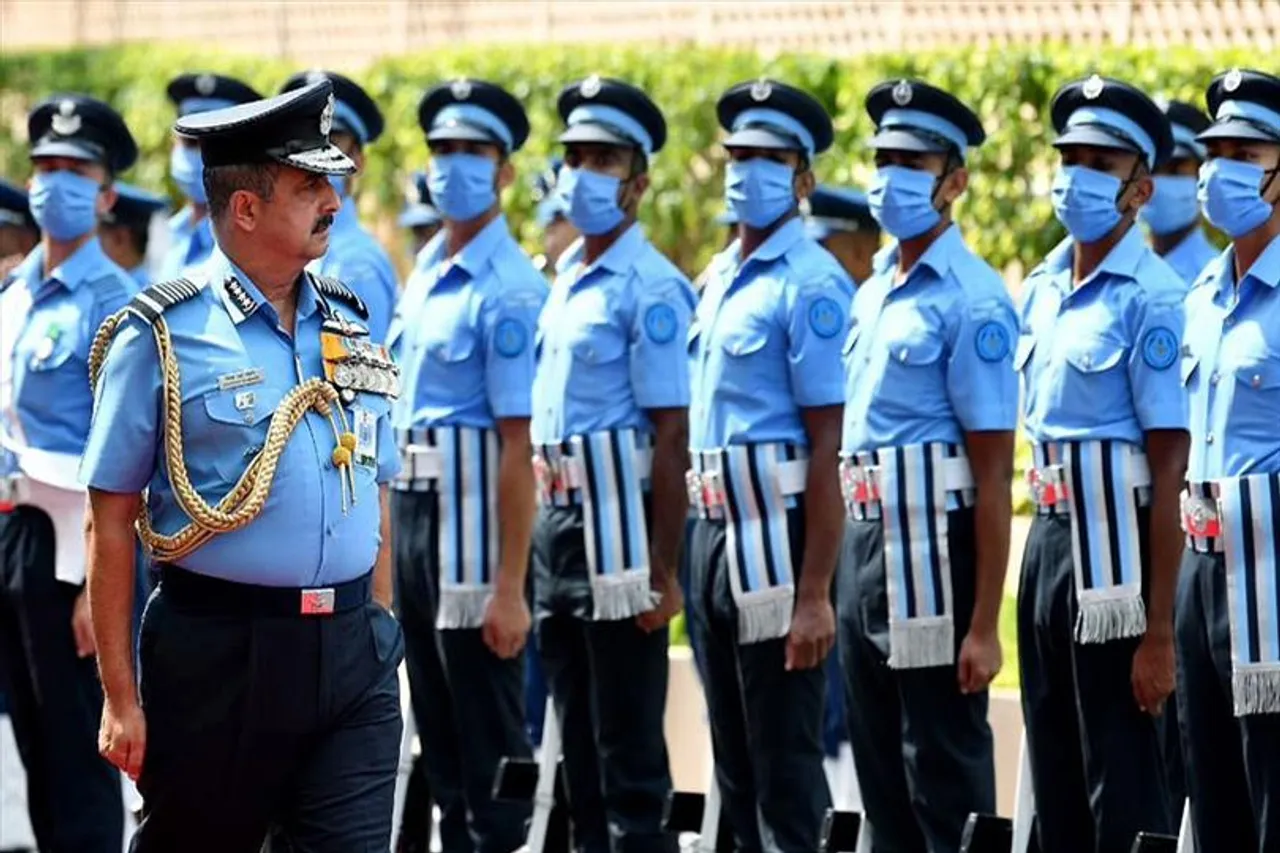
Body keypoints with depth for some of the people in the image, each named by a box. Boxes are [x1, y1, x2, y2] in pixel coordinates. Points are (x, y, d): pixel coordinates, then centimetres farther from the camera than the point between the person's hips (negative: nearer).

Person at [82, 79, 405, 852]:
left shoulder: (349, 325, 11)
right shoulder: (161, 338, -5)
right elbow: (111, 522, -6)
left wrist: (379, 634, 13)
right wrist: (122, 696, -10)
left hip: (351, 651, 4)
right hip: (219, 650, -4)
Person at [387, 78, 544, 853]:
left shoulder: (509, 290, -15)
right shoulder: (426, 270, 11)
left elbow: (520, 445, -19)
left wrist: (510, 587, -22)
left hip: (472, 511, -8)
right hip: (412, 501, 8)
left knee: (489, 732, -1)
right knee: (438, 725, 15)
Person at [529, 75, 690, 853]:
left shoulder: (650, 290, -13)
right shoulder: (565, 280, 13)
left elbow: (672, 438, -16)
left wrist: (663, 571, -19)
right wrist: (548, 520, 17)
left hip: (617, 521, -9)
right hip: (558, 517, 9)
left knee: (629, 741, -4)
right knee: (578, 737, 15)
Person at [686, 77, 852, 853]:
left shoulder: (810, 284, -13)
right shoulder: (721, 277, 13)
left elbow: (828, 447, -17)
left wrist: (814, 594, -22)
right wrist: (691, 558, 16)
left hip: (776, 527, -9)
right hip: (714, 526, 9)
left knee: (785, 767, -4)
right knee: (736, 764, 15)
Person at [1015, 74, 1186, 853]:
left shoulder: (1152, 298, -13)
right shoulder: (1041, 290, 10)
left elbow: (1169, 468, -16)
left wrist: (1160, 630, -19)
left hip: (1114, 543, -8)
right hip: (1048, 534, 8)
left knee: (1121, 788, -3)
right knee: (1055, 781, 15)